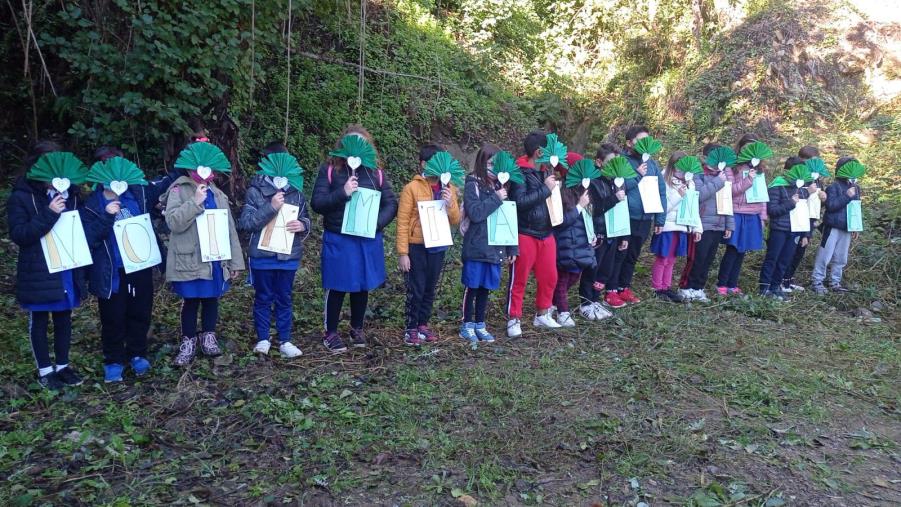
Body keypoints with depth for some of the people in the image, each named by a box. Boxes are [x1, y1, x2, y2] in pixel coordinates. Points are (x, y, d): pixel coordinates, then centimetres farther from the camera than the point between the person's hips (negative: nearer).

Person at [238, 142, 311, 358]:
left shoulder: (296, 192, 2)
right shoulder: (255, 191, -7)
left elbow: (306, 219, 12)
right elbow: (245, 222, -14)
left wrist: (302, 225, -13)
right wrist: (270, 207, -24)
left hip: (289, 256, 2)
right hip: (262, 256, -2)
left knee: (285, 299, 12)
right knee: (263, 298, 10)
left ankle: (285, 340, 22)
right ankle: (263, 339, 24)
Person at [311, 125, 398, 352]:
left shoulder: (376, 172, 5)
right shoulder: (330, 169, -2)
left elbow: (391, 203, 5)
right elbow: (316, 203, -7)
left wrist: (377, 222, -13)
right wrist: (342, 193, -21)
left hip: (368, 240, 3)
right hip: (338, 240, -3)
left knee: (362, 286, 14)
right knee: (337, 287, 5)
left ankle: (357, 329, 34)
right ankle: (330, 333, 22)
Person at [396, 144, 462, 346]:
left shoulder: (448, 188, 6)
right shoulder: (412, 188, -9)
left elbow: (455, 220, 5)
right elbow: (403, 221, -10)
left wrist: (450, 204, -15)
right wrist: (402, 252, -14)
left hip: (438, 247, 5)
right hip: (417, 247, -5)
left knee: (430, 289, 12)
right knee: (416, 289, 0)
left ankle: (423, 325, 26)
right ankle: (411, 329, 12)